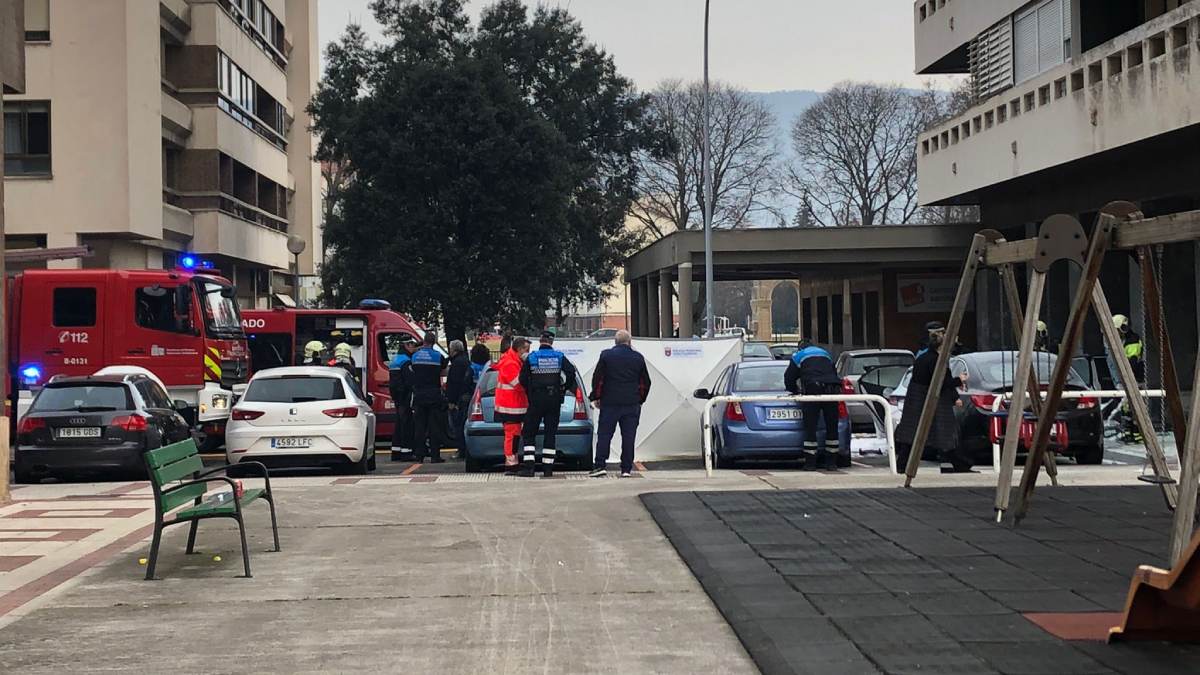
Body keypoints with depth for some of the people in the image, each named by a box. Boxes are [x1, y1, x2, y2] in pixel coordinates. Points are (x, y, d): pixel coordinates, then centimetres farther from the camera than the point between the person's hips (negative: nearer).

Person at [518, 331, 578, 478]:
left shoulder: (531, 357, -3)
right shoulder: (559, 357, 0)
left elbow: (523, 379, -4)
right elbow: (571, 372, -10)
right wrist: (565, 388, 4)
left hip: (536, 400, -2)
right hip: (554, 400, 2)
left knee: (529, 433, 5)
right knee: (551, 433, 8)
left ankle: (528, 467, -7)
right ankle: (548, 468, 5)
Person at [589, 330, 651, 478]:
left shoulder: (606, 355, -1)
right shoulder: (638, 358, 5)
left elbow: (597, 377, -2)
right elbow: (646, 382, 9)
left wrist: (596, 397, 7)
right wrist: (640, 399, 19)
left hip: (609, 403, -1)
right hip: (632, 404, 1)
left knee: (604, 435, 3)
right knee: (628, 436, 3)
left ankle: (600, 466, -5)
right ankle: (626, 469, 2)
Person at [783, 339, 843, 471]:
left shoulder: (798, 356, 18)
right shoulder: (825, 354, 30)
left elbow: (789, 379, 18)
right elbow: (834, 373, 35)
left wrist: (796, 391, 34)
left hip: (812, 392, -4)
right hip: (832, 390, 4)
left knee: (810, 427, -1)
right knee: (832, 427, 10)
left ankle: (810, 463, -3)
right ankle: (831, 462, 12)